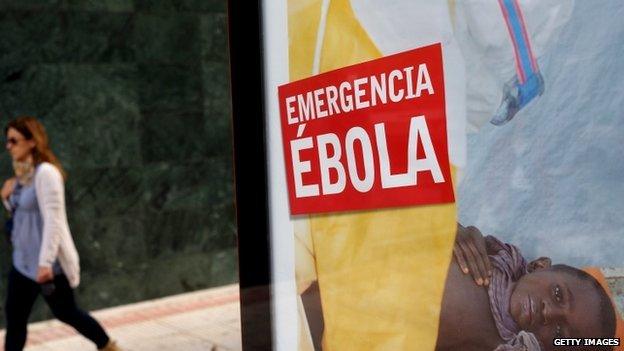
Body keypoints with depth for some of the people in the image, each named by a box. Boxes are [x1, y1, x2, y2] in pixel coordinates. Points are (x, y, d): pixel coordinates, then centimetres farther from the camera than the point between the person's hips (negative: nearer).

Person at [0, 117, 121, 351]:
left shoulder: (45, 172, -20)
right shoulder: (23, 173, 8)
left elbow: (53, 220, -25)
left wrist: (45, 262, -28)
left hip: (48, 263, -9)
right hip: (23, 261, 9)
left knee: (65, 313, 7)